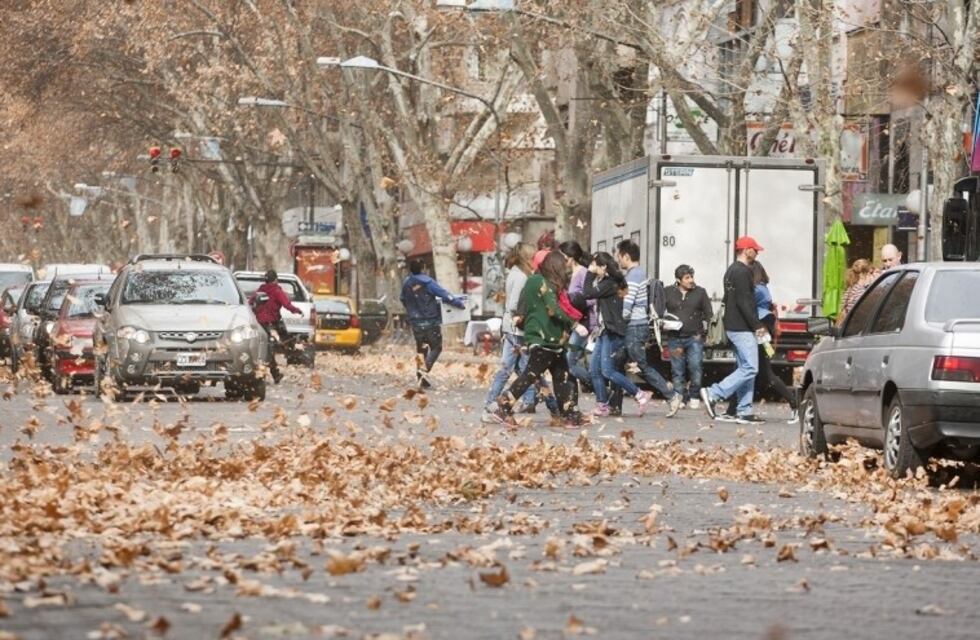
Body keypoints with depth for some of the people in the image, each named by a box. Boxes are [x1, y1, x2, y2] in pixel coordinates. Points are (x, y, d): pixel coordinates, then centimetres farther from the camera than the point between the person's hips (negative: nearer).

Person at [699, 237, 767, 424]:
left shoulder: (732, 270, 19)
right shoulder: (742, 272, -13)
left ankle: (744, 412, 8)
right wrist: (757, 325, -18)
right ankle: (713, 394, -16)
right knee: (750, 368, -12)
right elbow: (743, 302, -21)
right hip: (742, 328, -11)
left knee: (745, 368, 10)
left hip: (733, 327, 11)